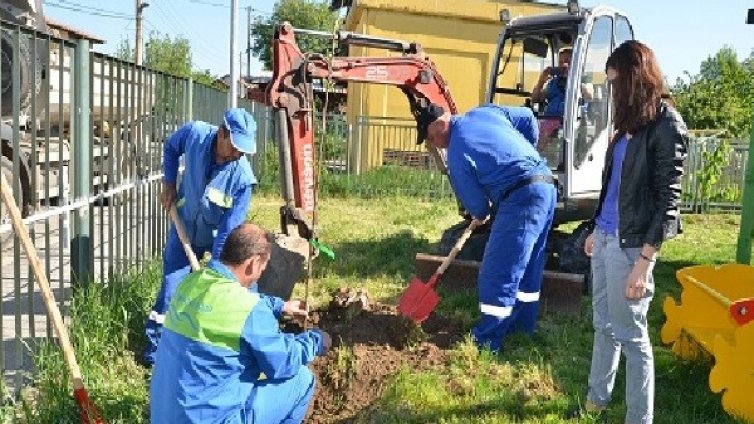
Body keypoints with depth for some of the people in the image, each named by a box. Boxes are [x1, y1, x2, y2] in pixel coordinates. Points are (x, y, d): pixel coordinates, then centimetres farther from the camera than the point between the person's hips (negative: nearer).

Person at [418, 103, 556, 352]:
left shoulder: (457, 153, -9)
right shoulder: (484, 113, 12)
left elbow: (475, 202, -3)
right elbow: (527, 117, 22)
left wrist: (480, 214, 20)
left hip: (521, 198, -10)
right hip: (546, 186, 10)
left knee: (496, 273, -3)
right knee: (529, 266, 19)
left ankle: (487, 341, 4)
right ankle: (523, 325, 32)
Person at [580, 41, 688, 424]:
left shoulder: (667, 126, -12)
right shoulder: (632, 122, 12)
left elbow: (667, 201, -15)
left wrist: (643, 262, -18)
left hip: (630, 245, -8)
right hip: (606, 238, 8)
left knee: (630, 335, 4)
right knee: (603, 325, 18)